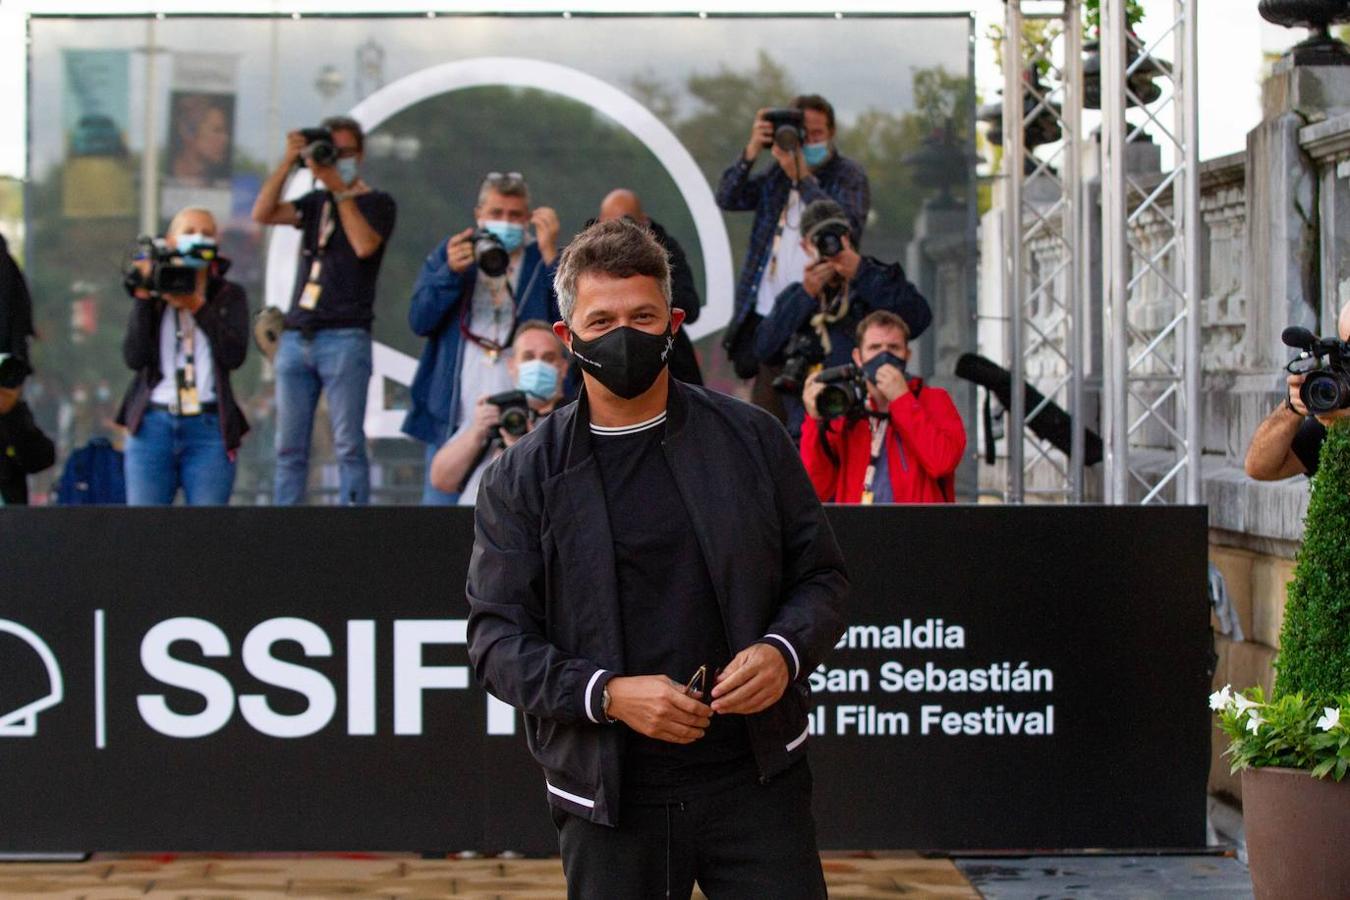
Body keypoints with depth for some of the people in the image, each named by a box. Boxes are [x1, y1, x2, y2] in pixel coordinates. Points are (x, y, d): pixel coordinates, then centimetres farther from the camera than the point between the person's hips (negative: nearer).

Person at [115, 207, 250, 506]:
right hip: (153, 425, 0)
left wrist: (197, 307, -8)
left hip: (209, 428, 0)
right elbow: (134, 357, -2)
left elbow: (235, 354, -4)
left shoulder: (229, 296, 13)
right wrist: (143, 299, -7)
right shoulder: (151, 295, 12)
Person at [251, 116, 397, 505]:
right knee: (289, 448, 3)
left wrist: (341, 190, -10)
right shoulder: (316, 202, 20)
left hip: (344, 338, -5)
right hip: (296, 337, 5)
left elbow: (365, 245, -11)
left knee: (348, 445, -8)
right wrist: (289, 162, -2)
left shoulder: (377, 203, 8)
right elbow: (262, 214, 5)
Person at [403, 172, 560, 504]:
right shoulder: (448, 253, 14)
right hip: (454, 422, 2)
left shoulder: (546, 262, 7)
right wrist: (450, 273, -12)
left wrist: (551, 254, -16)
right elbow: (419, 320, 3)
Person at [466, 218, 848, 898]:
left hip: (757, 778, 1)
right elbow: (496, 637, -1)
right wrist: (607, 693, -17)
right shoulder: (521, 479, 2)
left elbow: (821, 576, 11)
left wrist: (784, 651, -11)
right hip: (608, 798, -1)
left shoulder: (751, 439, 6)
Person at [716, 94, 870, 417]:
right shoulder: (778, 172, 15)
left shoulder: (848, 175, 3)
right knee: (765, 414, 4)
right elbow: (727, 199, 5)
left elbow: (848, 229, -15)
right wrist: (752, 152, -10)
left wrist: (802, 178, -18)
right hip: (770, 317, 4)